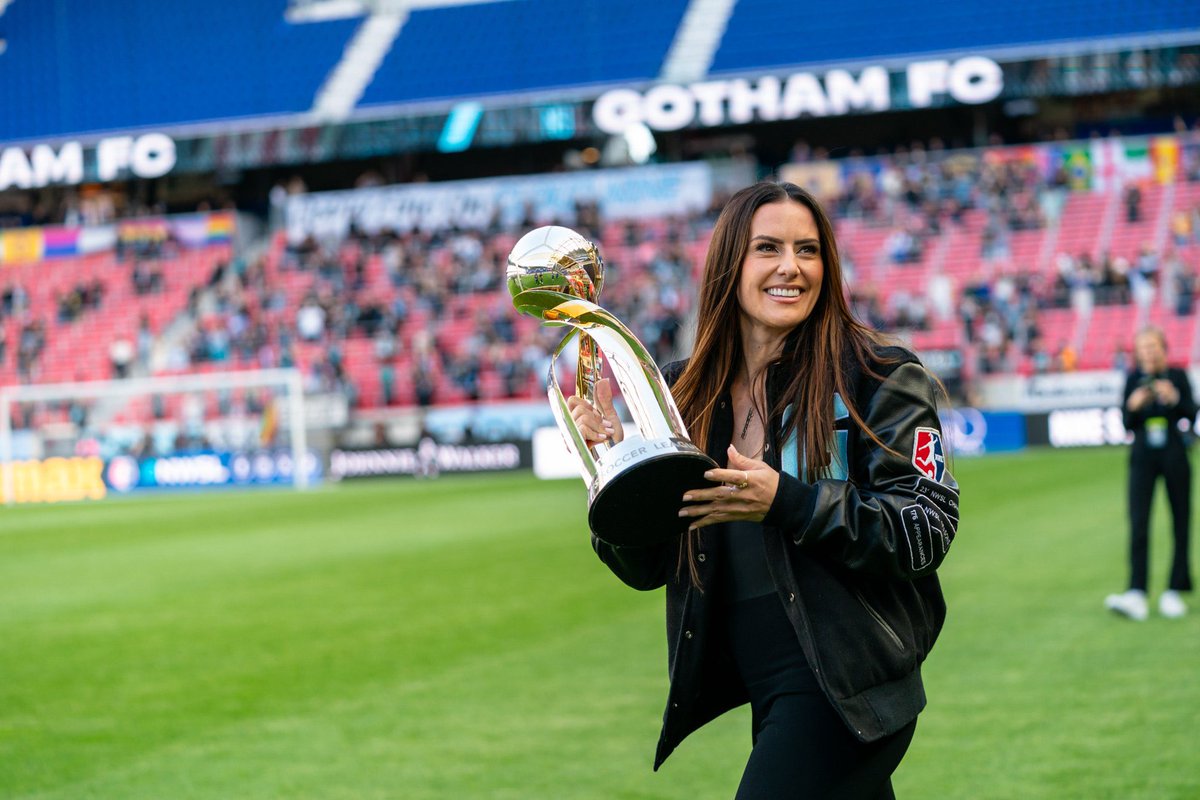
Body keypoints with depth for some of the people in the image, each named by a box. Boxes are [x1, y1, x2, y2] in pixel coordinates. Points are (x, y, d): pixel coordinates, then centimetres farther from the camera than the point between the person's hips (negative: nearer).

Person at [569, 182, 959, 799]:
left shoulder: (876, 379, -6)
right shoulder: (685, 395, 7)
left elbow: (929, 529, -13)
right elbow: (649, 568, 9)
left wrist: (788, 501, -23)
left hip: (847, 690, -5)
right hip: (765, 693, 5)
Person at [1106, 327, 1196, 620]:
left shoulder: (1177, 376, 0)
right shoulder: (1133, 379, 4)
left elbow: (1191, 415, -7)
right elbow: (1127, 425, 4)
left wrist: (1174, 398, -23)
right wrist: (1133, 406, -15)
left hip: (1174, 455, 0)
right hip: (1143, 456, 1)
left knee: (1180, 522, 4)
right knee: (1138, 522, -11)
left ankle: (1174, 591, 13)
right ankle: (1136, 594, -19)